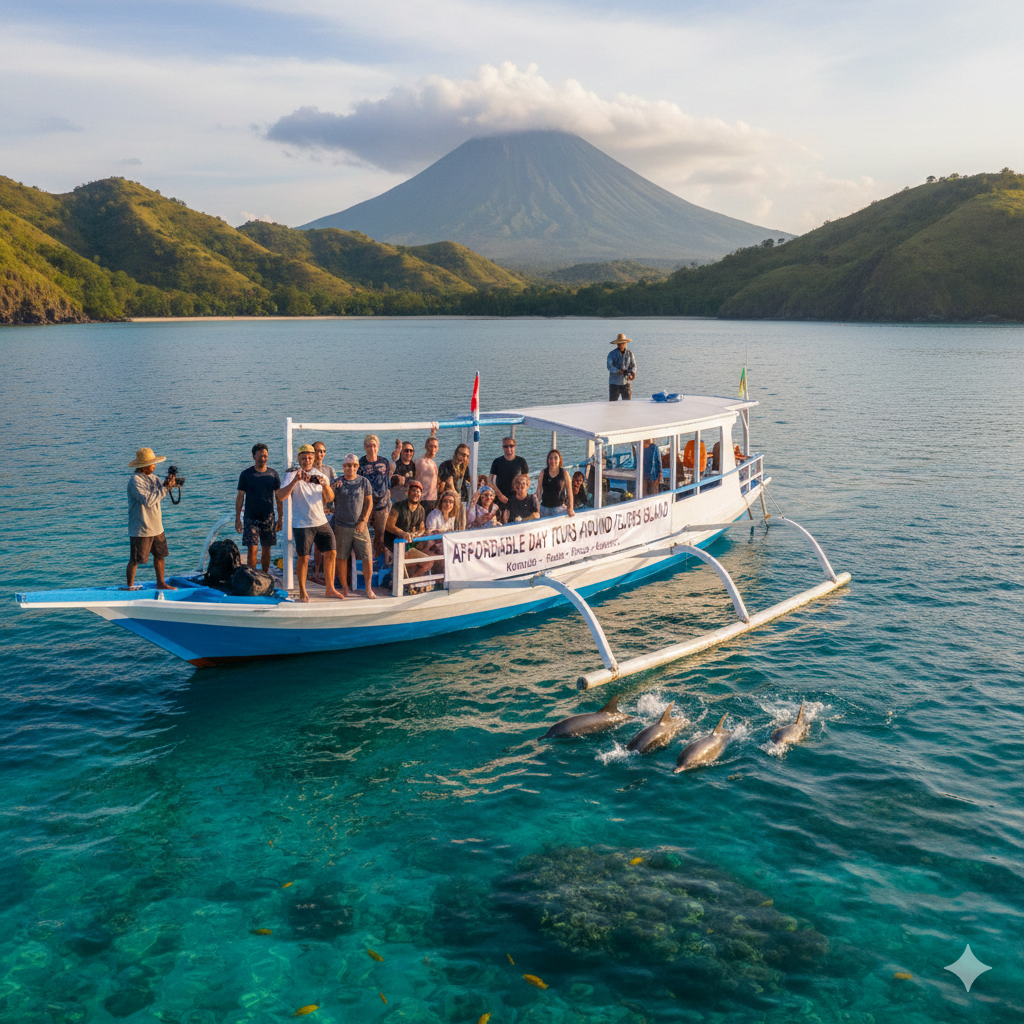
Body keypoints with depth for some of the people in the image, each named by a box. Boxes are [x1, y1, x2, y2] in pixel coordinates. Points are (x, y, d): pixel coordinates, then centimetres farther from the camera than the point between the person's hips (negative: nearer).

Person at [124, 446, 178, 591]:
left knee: (160, 554, 14)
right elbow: (148, 500, -25)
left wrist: (168, 483, -11)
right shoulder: (135, 481, -17)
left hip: (156, 526, 8)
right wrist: (165, 488, -21)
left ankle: (161, 583, 26)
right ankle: (130, 586, 13)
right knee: (135, 560, 1)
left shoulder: (152, 477, 10)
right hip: (140, 528, -8)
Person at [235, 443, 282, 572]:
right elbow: (240, 496, 0)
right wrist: (237, 518, -5)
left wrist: (280, 518, 6)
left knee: (266, 550, 8)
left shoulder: (273, 474, 5)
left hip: (268, 518, 2)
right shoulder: (246, 474, -1)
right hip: (251, 518, -2)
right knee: (252, 550, -9)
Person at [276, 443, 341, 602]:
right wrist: (295, 481, -27)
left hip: (321, 522, 5)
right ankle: (302, 592, 11)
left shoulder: (320, 475, 11)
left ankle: (329, 589, 17)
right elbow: (280, 497, -16)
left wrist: (325, 484, -17)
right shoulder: (292, 475, -4)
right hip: (302, 523, -5)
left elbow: (330, 498, 2)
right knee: (303, 558, -2)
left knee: (330, 553, 5)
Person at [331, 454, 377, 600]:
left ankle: (369, 588, 10)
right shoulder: (337, 483, 6)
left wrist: (364, 521, -5)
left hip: (360, 527, 0)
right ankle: (344, 588, 18)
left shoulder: (364, 482, 5)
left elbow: (369, 502, 5)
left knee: (367, 558, -4)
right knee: (341, 558, 4)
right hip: (341, 527, 0)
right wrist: (332, 489, -22)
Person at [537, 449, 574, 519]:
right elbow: (538, 492, 9)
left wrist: (570, 509, -4)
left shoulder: (564, 473, 1)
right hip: (545, 508, 2)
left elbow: (569, 492, 4)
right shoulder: (543, 473, 5)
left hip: (559, 508, -1)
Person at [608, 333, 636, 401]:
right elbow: (610, 366, -16)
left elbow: (633, 366, -3)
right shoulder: (612, 354, -4)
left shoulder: (630, 354, 3)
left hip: (626, 383, 2)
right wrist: (619, 371, -32)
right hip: (614, 383, -2)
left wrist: (632, 374, -25)